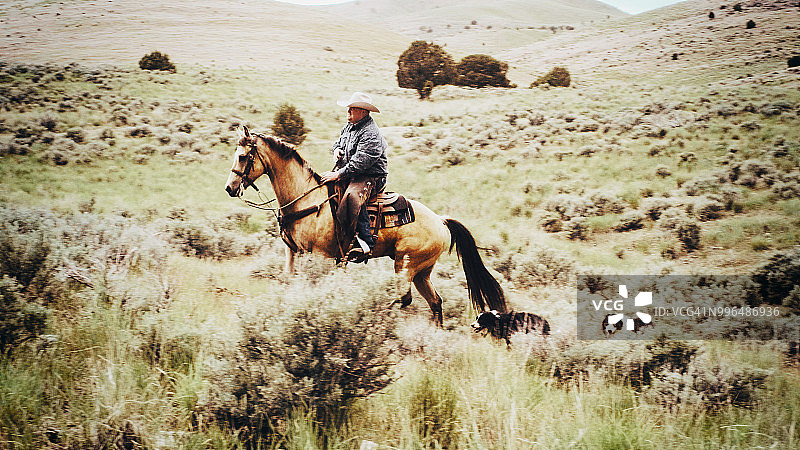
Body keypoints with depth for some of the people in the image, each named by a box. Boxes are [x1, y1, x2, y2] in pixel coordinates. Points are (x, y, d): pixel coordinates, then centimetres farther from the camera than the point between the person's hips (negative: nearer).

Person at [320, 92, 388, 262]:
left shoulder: (371, 134, -17)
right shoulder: (349, 127, 13)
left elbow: (360, 163, -24)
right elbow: (339, 141, 32)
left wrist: (338, 175, -23)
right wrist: (337, 149, 7)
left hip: (370, 178, -10)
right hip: (346, 174, 10)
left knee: (353, 196, -39)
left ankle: (364, 243, -42)